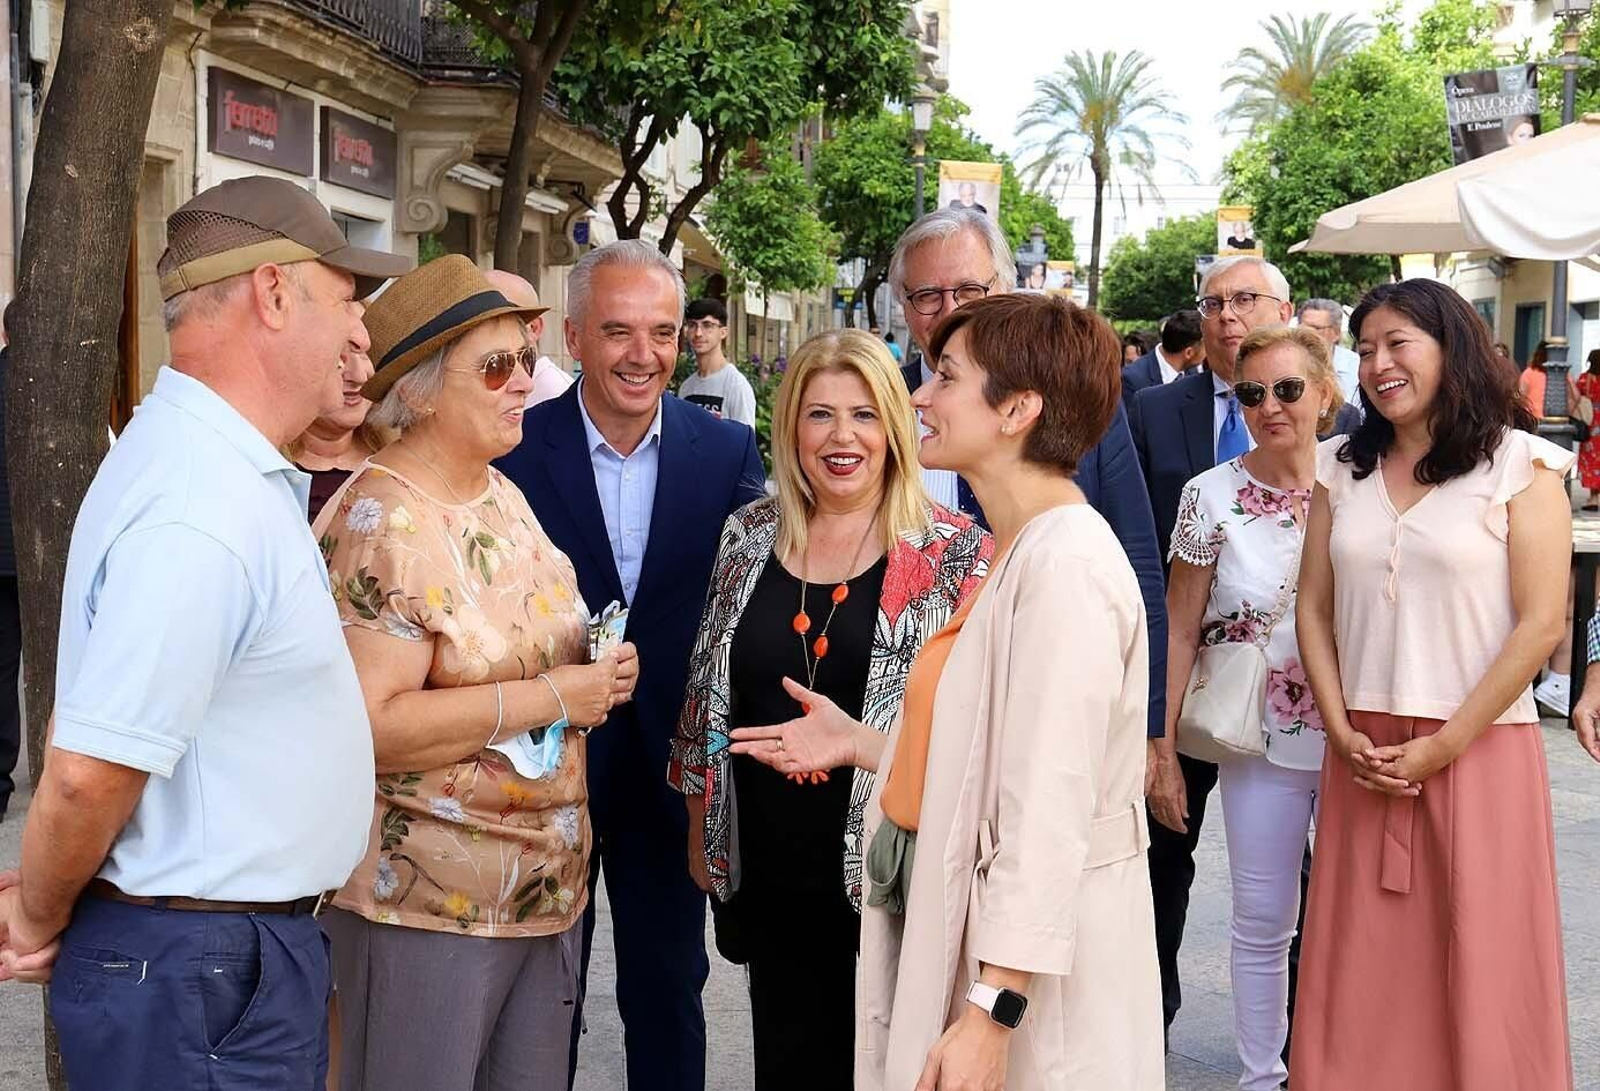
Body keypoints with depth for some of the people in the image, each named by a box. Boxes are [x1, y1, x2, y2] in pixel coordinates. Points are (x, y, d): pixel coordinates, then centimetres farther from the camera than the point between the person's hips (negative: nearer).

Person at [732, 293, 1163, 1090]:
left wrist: (991, 1015, -25)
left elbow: (1050, 811, -24)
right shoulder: (1016, 554, 11)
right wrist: (860, 745, 11)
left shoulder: (1065, 562, -19)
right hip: (972, 929, 9)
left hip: (1034, 976, -9)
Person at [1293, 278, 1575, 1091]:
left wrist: (1445, 745, -12)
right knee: (1361, 968, 7)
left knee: (1480, 967, 2)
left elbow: (1539, 625, -9)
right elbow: (1315, 610, 10)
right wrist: (1342, 732, -2)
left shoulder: (1519, 466, -4)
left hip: (1480, 752, -4)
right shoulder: (1343, 468, 10)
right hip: (1363, 753, 4)